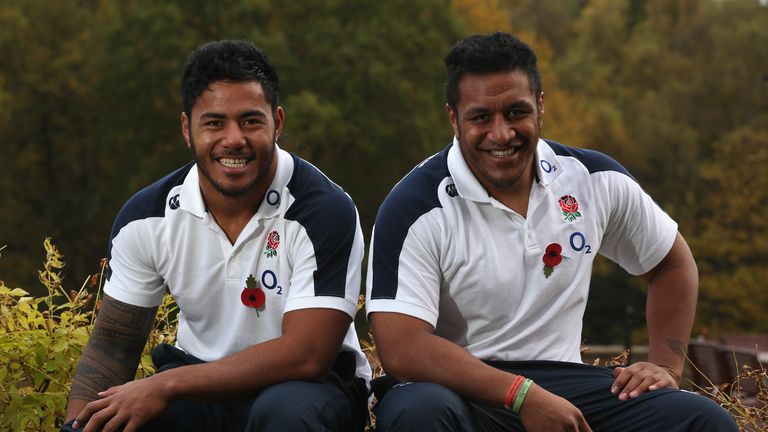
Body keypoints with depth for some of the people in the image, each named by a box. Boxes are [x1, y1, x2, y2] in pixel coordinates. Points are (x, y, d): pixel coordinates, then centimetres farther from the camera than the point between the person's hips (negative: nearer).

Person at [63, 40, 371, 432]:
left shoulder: (324, 212, -19)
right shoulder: (147, 216, -5)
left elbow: (306, 355, -25)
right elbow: (112, 345, 3)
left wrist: (165, 386, -27)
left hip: (306, 385, -2)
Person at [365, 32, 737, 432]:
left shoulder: (594, 181, 3)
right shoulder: (415, 209, -13)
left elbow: (671, 262, 21)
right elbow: (402, 350, -22)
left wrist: (666, 365, 9)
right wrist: (524, 397, -28)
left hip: (564, 383, 4)